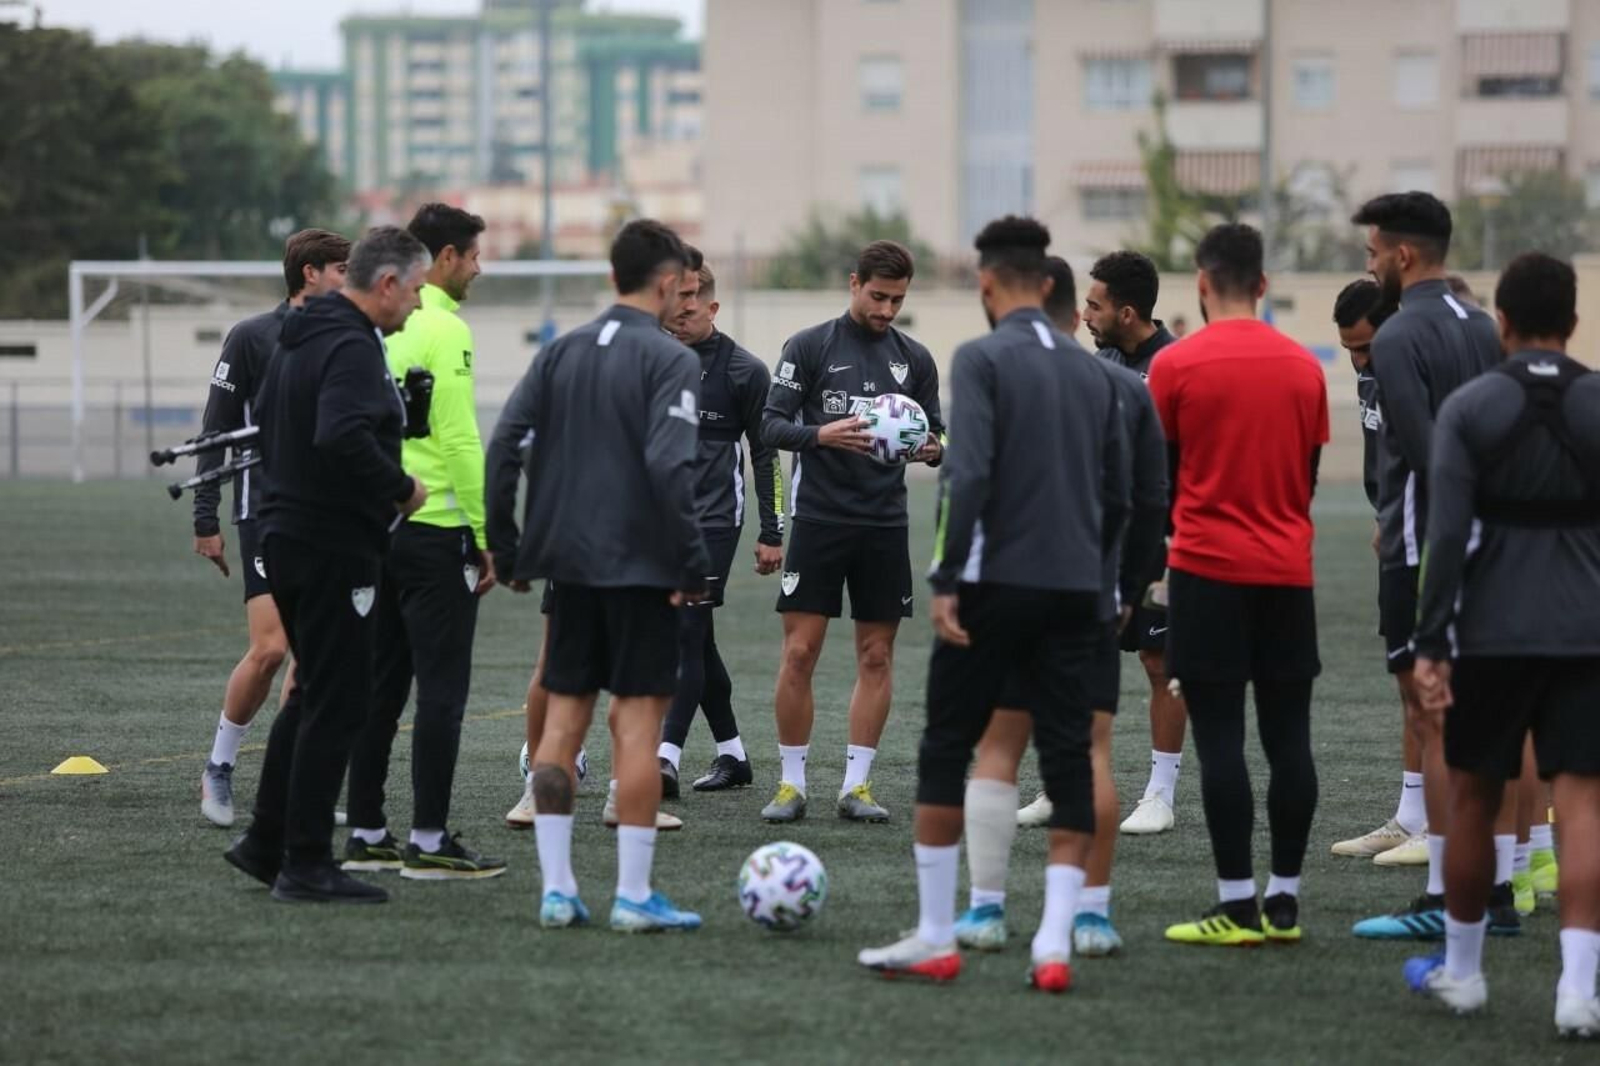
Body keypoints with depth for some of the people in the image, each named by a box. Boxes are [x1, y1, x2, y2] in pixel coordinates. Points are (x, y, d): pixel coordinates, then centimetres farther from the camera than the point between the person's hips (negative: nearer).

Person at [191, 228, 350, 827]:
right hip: (266, 513, -5)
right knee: (269, 648, -14)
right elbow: (216, 431, -3)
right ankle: (218, 769, 3)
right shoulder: (252, 338, -4)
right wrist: (206, 520, -7)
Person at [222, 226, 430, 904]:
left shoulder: (300, 338, 14)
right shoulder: (352, 347, -18)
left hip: (289, 535, 10)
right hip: (335, 548, -10)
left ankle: (267, 842, 23)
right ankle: (306, 866, 0)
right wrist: (400, 488, -20)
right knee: (336, 705, -3)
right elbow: (342, 436, -32)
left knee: (315, 692, 19)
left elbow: (265, 419, 24)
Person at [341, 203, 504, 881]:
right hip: (436, 530, -8)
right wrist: (486, 535, -12)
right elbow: (460, 440, -16)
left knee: (381, 684, 11)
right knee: (441, 688, -4)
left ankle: (366, 833, 13)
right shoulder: (444, 330, -13)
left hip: (378, 523, 8)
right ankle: (429, 842, -5)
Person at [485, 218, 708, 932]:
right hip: (640, 568, -5)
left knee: (563, 715, 8)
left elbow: (504, 444, 4)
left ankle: (556, 888, 7)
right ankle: (633, 896, -3)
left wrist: (507, 551, 10)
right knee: (638, 719, -2)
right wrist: (693, 565, -13)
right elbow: (669, 465, -19)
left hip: (568, 563, 5)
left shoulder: (561, 353, 9)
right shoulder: (670, 360, -8)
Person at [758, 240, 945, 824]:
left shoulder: (915, 359, 9)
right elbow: (772, 425, -5)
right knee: (800, 651, -5)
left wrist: (932, 449, -10)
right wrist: (823, 435, -23)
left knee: (876, 657, 3)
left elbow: (935, 434, 14)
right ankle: (792, 783, 4)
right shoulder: (810, 346, -1)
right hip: (819, 519, -3)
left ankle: (855, 786, 8)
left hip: (885, 525, 3)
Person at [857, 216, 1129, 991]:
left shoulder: (983, 359, -6)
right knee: (1068, 758, 4)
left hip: (997, 585, -5)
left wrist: (948, 581, -14)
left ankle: (935, 939, 7)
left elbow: (969, 475, -17)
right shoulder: (1092, 372, 12)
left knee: (945, 751, 6)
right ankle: (1055, 943, -3)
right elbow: (1117, 495, 15)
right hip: (1075, 592, 5)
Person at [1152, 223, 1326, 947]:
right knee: (1288, 737, 6)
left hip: (1209, 569, -4)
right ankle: (1285, 903, 8)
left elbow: (1156, 474, 2)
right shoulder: (1304, 367, 6)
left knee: (1220, 737, -3)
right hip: (1288, 570, 4)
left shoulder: (1176, 366, -7)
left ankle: (1237, 907, -5)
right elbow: (1309, 475, 14)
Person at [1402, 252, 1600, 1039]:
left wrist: (1430, 644, -7)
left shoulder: (1469, 408, -3)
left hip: (1492, 634, -1)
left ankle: (1461, 970, 26)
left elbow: (1447, 535, -9)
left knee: (1473, 801, 14)